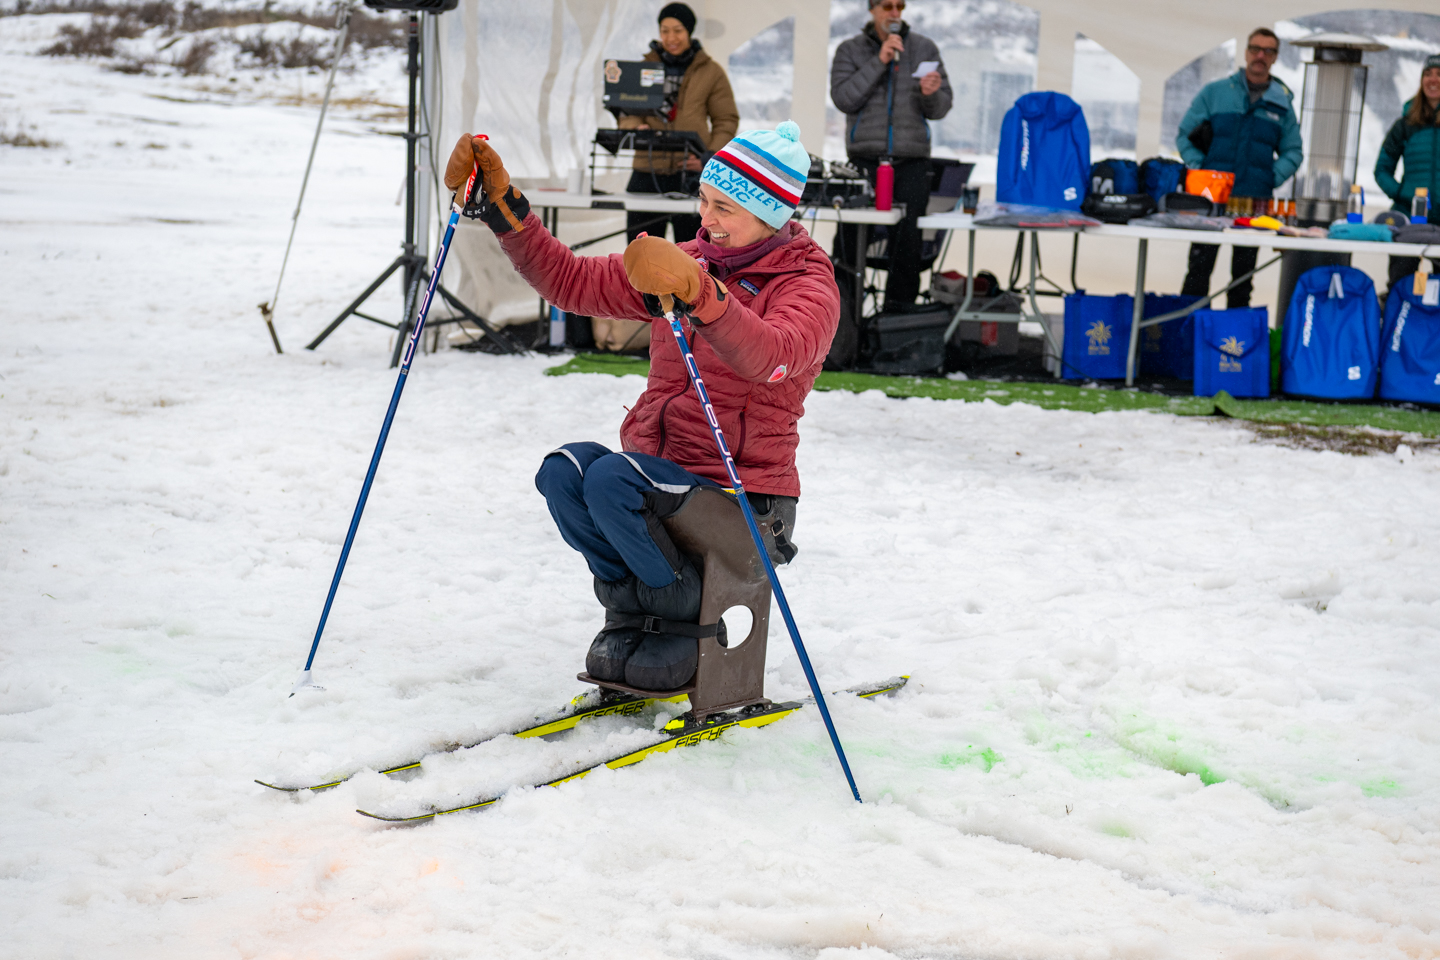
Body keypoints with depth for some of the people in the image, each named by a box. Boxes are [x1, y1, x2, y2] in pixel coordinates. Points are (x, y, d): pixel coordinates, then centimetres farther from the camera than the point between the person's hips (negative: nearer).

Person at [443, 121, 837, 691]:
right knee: (563, 473, -22)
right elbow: (569, 281, 12)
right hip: (655, 467, 6)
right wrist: (502, 204, 1)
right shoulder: (687, 263, 12)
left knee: (612, 479, -30)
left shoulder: (808, 286, -8)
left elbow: (771, 356, -32)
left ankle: (690, 616, -7)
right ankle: (632, 610, -1)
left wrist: (700, 294, -49)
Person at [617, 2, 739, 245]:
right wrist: (637, 128, -15)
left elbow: (727, 121, 7)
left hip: (691, 173, -2)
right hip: (647, 172, 2)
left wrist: (709, 157, -9)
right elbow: (627, 114, 10)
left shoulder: (711, 72, 7)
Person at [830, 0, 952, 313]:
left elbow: (941, 109, 8)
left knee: (907, 244, -2)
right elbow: (843, 98, -8)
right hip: (864, 161, -1)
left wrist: (931, 94, -15)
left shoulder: (925, 49, 10)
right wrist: (879, 62, -14)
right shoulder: (851, 50, 7)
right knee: (849, 242, -4)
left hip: (911, 163, 1)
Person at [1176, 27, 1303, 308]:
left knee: (1244, 273, 8)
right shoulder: (1214, 93, 6)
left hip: (1255, 201, 2)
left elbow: (1293, 152, 14)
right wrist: (1200, 170, -8)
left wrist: (1272, 178, -3)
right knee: (1199, 268, -6)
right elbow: (1185, 136, 6)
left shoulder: (1282, 103, 11)